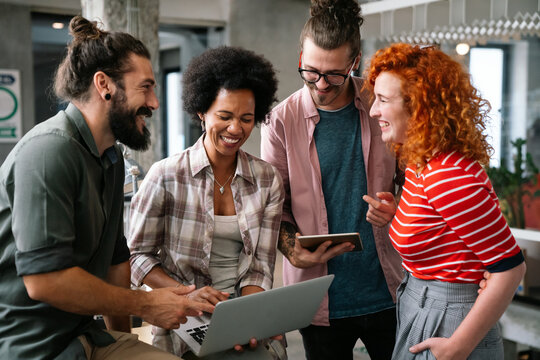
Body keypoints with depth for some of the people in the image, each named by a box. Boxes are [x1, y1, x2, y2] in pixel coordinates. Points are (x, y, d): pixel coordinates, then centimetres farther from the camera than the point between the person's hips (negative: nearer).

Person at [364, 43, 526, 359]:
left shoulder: (450, 176, -24)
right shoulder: (419, 163, 4)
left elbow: (510, 266, -23)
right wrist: (393, 216, 1)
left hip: (445, 324, -9)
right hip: (419, 311, 9)